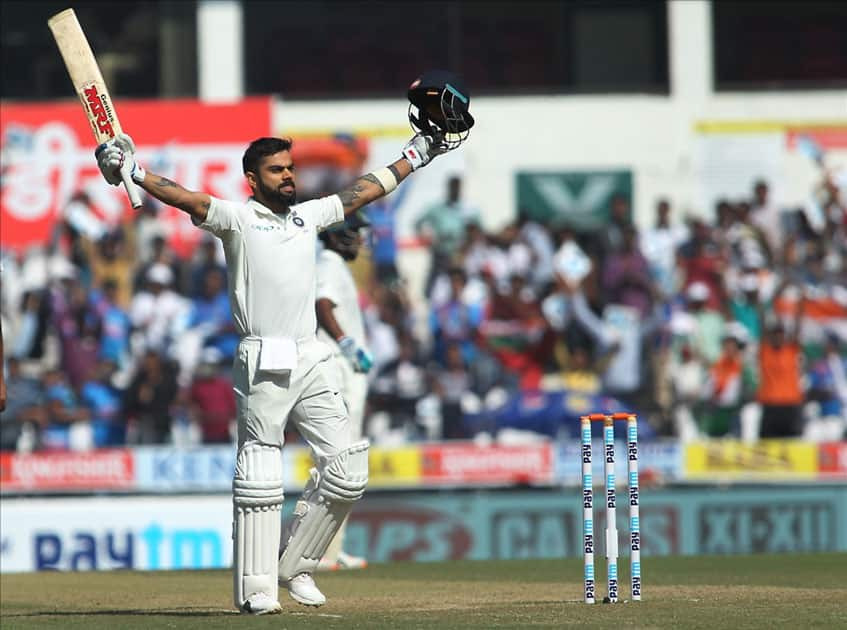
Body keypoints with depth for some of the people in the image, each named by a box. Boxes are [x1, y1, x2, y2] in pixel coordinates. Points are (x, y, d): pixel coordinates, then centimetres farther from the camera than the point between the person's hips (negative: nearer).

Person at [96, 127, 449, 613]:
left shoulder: (309, 215, 19)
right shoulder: (237, 217, 2)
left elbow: (366, 190, 29)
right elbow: (186, 199, -12)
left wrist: (413, 157, 35)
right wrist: (134, 173, -26)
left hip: (312, 361, 6)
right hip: (264, 366, -6)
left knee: (347, 472, 2)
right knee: (260, 476, -6)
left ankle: (295, 564, 16)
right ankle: (256, 586, -3)